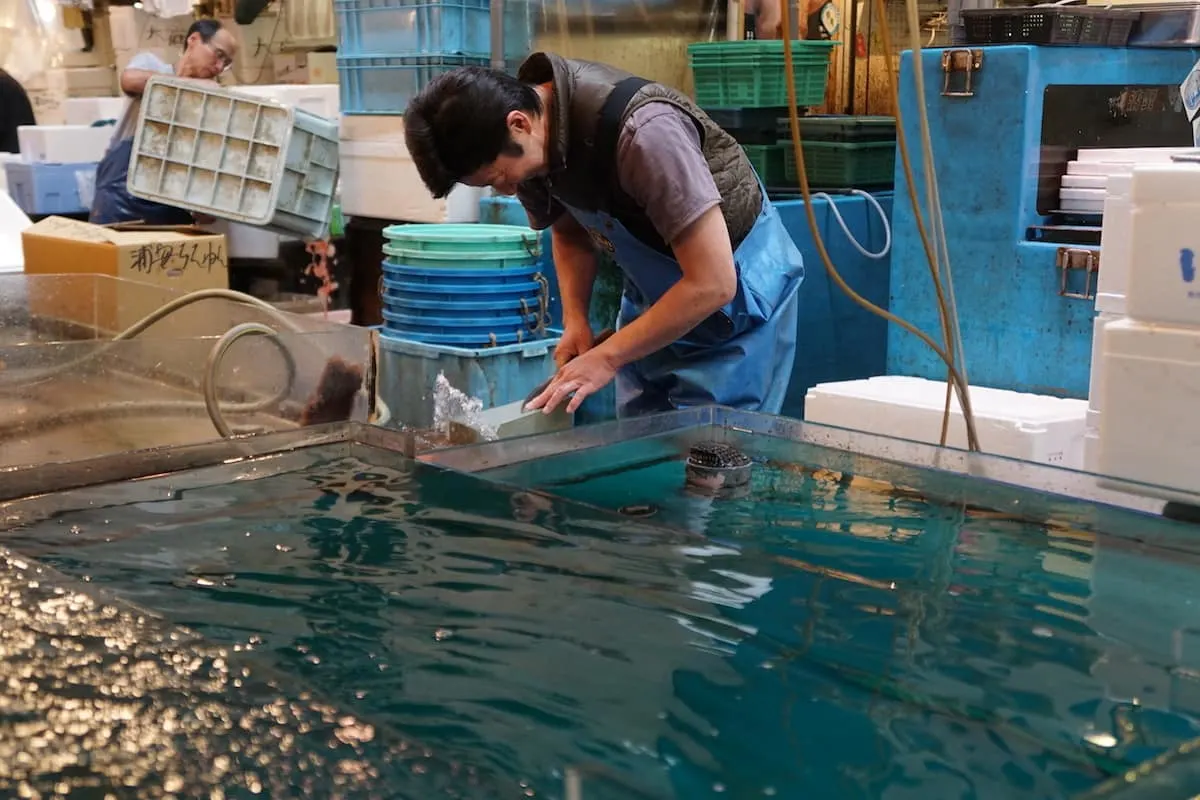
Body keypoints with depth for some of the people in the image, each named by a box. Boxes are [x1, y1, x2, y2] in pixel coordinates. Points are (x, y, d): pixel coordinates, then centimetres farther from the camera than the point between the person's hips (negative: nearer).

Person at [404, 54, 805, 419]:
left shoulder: (642, 131, -34)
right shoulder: (532, 146, -10)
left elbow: (713, 282, -31)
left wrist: (605, 358, -25)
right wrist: (575, 320, -6)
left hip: (737, 290, -7)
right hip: (655, 293, 7)